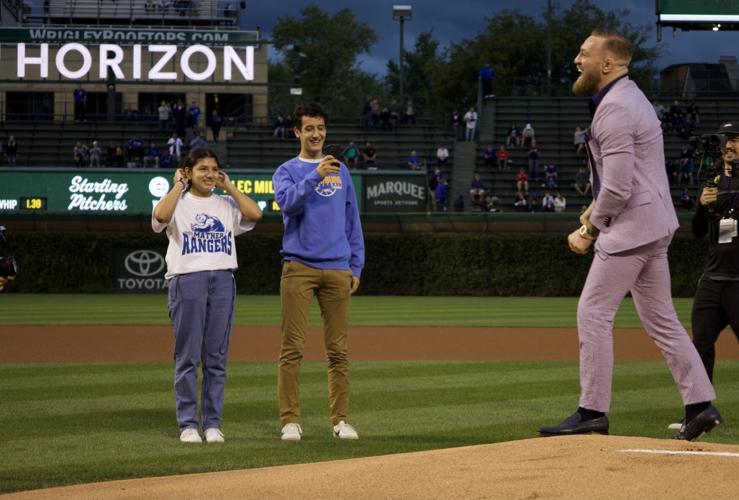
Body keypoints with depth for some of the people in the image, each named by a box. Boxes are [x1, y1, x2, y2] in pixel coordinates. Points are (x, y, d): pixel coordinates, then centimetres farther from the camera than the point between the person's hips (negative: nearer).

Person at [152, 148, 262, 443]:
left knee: (217, 358, 4)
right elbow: (160, 216, -17)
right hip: (187, 280, -3)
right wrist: (178, 185, -5)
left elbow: (255, 214, -2)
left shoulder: (226, 205, 16)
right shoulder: (178, 203, 6)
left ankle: (212, 424, 9)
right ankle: (188, 424, 2)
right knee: (188, 356, -2)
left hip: (223, 281, 3)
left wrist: (228, 187, 5)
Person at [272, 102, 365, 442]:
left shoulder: (341, 171, 17)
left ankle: (340, 419, 7)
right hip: (298, 267, -3)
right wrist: (316, 176, -24)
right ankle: (290, 420, -4)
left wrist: (356, 266, 10)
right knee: (292, 348, -6)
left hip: (337, 269, 3)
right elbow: (288, 202, -15)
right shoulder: (286, 171, 6)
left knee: (338, 348, 2)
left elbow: (352, 220, 16)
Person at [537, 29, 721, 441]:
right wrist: (596, 208, 11)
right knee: (660, 318, 12)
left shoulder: (614, 109, -18)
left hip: (631, 226, -10)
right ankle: (701, 404, 10)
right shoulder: (628, 97, 16)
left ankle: (593, 413, -3)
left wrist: (590, 231, -10)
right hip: (655, 225, 10)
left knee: (594, 313, -5)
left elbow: (617, 189, -22)